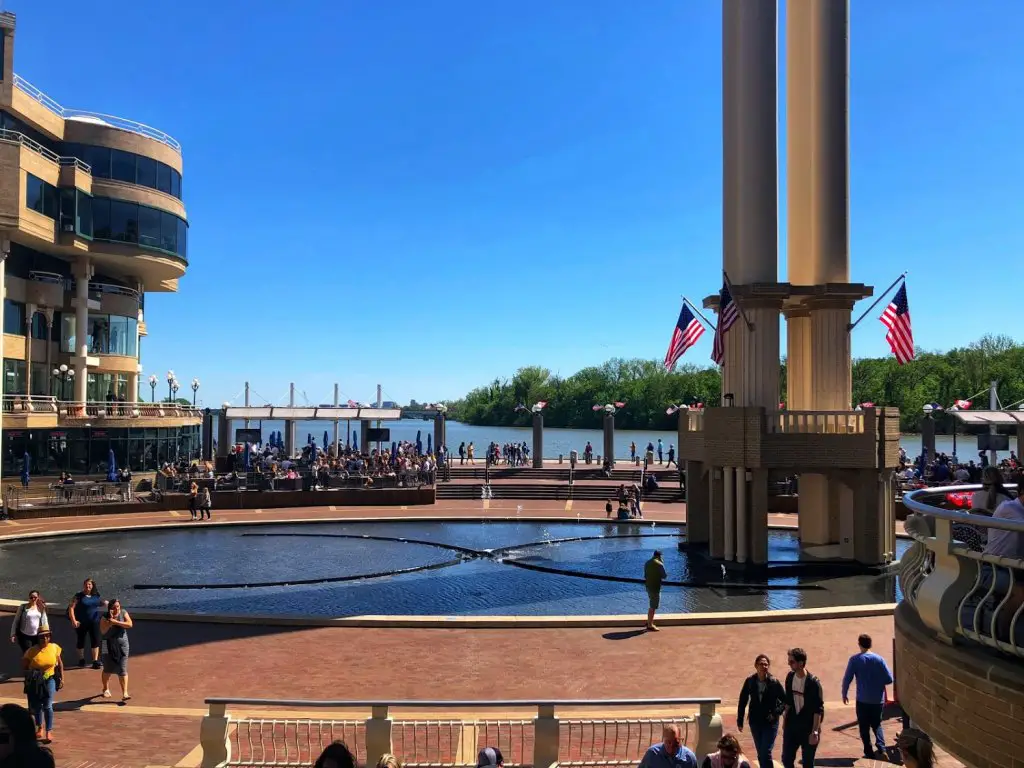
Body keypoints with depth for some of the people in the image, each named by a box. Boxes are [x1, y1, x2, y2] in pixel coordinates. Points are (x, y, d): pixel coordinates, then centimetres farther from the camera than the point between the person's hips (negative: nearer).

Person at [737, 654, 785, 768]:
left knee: (766, 753, -9)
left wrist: (776, 713, -13)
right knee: (760, 754, 12)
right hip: (755, 722, 3)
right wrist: (740, 720, 3)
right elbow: (742, 701, 2)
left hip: (770, 722, -3)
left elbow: (785, 700, -2)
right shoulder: (750, 681, -5)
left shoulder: (774, 682, -10)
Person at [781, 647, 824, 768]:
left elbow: (818, 710, -17)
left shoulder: (813, 682, -19)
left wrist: (815, 732, -18)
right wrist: (785, 720, 14)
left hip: (808, 728, -6)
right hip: (792, 726, 6)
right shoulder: (790, 677, 0)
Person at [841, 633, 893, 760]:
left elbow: (847, 679, -8)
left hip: (862, 700, -2)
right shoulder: (879, 659, -4)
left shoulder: (854, 659, -8)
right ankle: (881, 748, -3)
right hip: (878, 700, 2)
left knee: (864, 727, 12)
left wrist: (844, 694, 7)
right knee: (877, 724, 17)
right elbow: (889, 679, -4)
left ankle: (869, 753, 12)